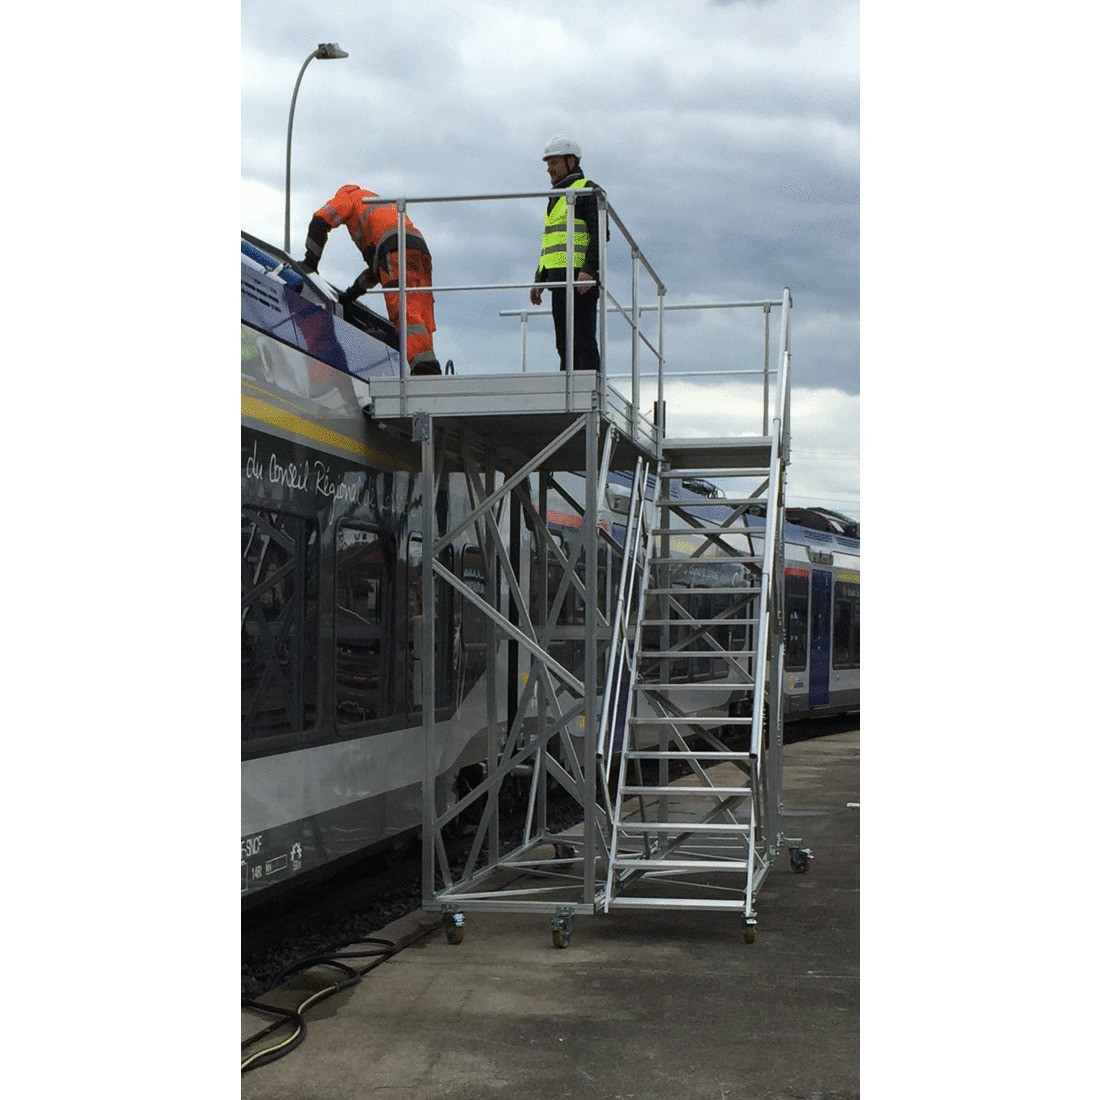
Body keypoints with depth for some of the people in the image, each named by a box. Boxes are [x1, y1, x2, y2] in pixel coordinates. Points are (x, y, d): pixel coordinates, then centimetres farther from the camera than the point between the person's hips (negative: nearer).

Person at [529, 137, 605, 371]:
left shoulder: (588, 190, -1)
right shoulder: (556, 198, 25)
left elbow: (599, 235, -12)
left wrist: (588, 270, -23)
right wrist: (540, 278, 21)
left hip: (580, 278, -9)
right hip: (558, 277, 9)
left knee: (582, 339, -13)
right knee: (564, 343, 6)